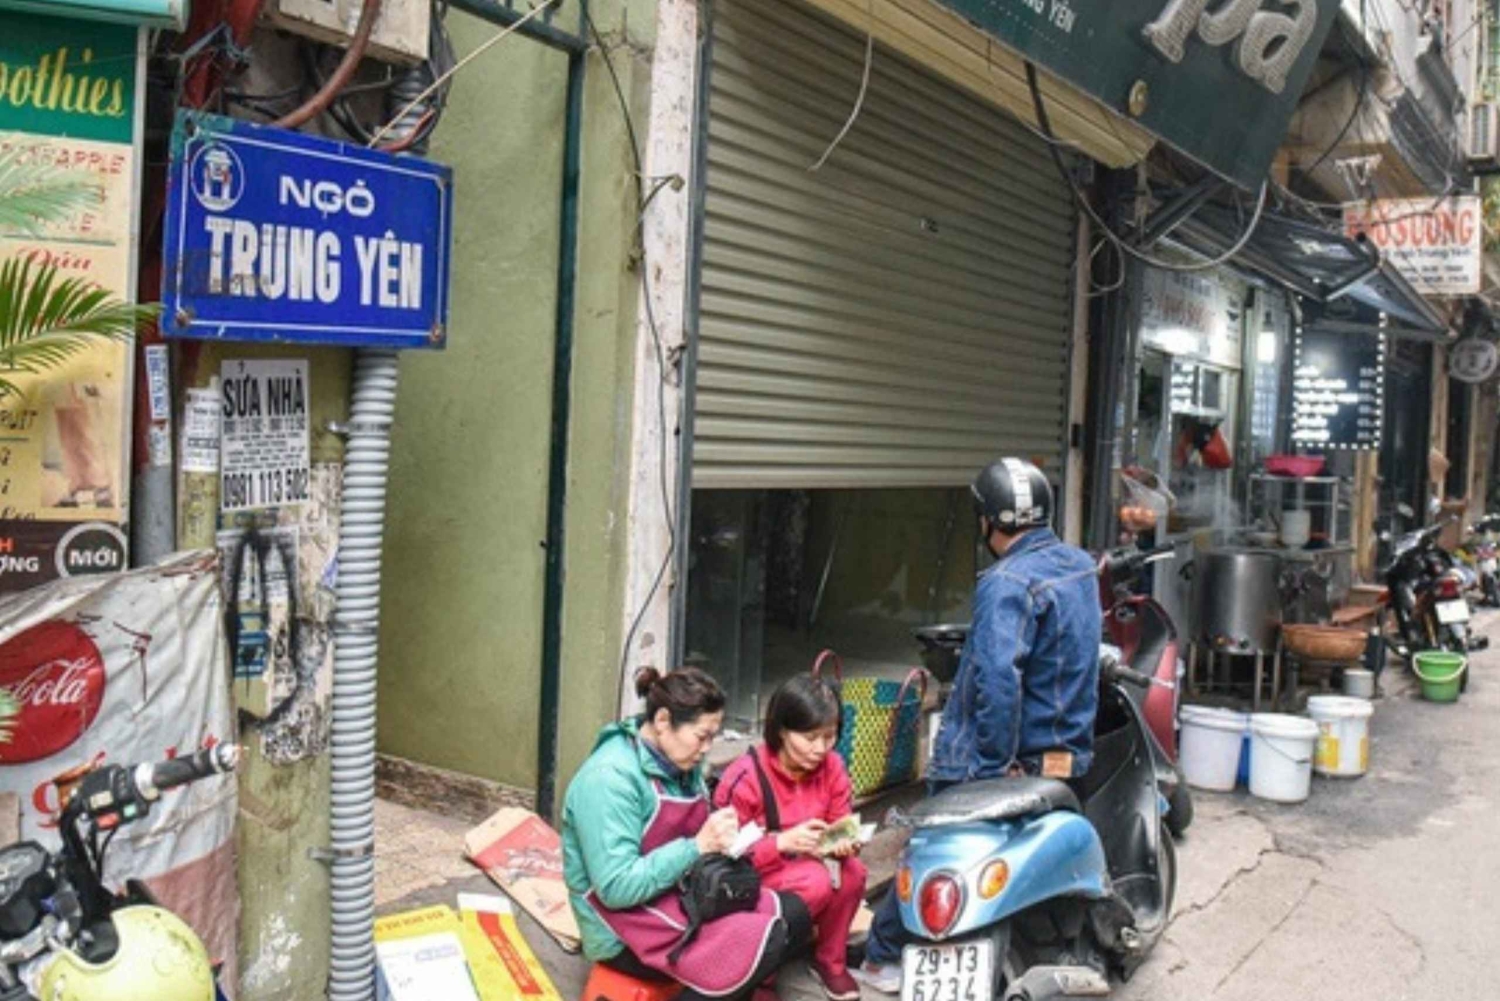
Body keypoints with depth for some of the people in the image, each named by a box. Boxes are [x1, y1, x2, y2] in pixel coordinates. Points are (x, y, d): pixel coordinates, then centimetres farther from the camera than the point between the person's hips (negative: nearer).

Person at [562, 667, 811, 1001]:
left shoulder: (682, 764, 3)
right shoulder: (610, 777, -22)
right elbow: (616, 888, -26)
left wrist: (722, 840, -10)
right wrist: (698, 846, -26)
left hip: (680, 893, 8)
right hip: (625, 928, -8)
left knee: (793, 913, -3)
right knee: (765, 942, -20)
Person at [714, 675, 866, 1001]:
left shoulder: (833, 767, -9)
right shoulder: (745, 777, -24)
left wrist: (843, 843, -25)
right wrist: (783, 842, -35)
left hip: (809, 865, 5)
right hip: (751, 880, -5)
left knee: (852, 872, -25)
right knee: (817, 881, -32)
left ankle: (830, 961, 0)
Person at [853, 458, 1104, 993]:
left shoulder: (1008, 583, -23)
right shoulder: (1082, 566, 4)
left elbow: (996, 678, -33)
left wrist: (996, 760, -24)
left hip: (991, 762, -7)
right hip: (1070, 750, 8)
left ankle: (883, 956, 23)